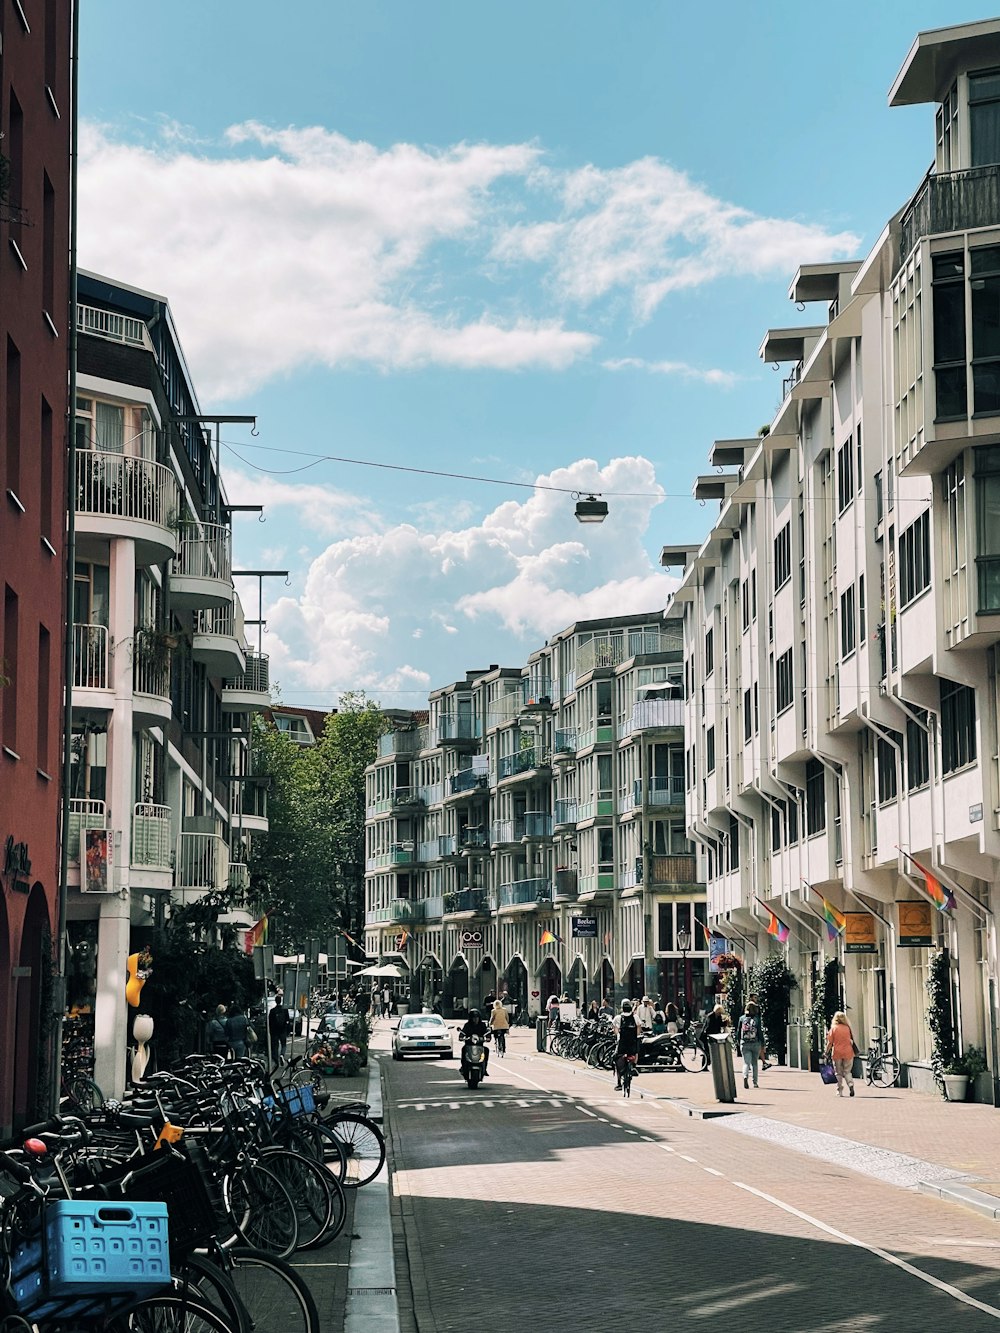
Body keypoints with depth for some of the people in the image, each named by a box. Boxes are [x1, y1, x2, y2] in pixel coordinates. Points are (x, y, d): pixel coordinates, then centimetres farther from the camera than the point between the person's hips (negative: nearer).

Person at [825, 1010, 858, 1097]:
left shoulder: (833, 1028, -4)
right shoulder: (848, 1028, 2)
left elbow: (830, 1042, -5)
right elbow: (852, 1041, 8)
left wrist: (827, 1053, 2)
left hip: (837, 1053, -2)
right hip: (848, 1053, 2)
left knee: (839, 1073, 9)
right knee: (847, 1071, 11)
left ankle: (839, 1091, 9)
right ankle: (851, 1085, -14)